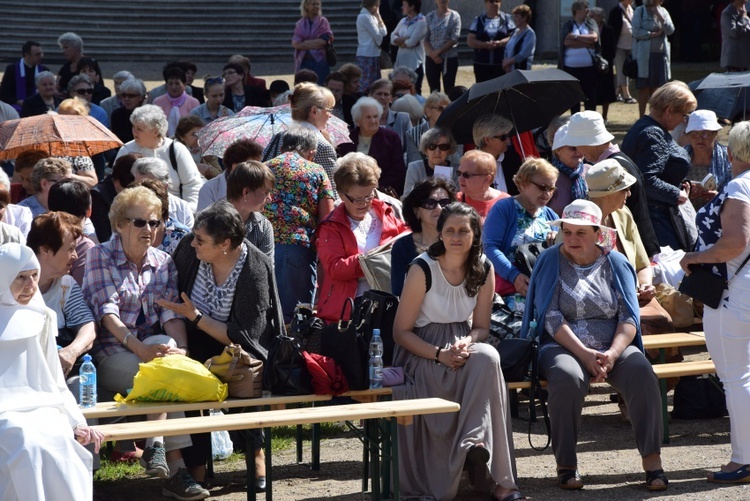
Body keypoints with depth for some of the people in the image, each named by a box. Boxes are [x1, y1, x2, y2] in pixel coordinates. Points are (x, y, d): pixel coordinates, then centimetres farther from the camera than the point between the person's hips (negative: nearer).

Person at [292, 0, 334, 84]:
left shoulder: (323, 22, 4)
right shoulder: (300, 24, 8)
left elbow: (322, 42, -7)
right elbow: (295, 43, -3)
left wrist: (304, 43, -5)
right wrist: (314, 44, -10)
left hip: (319, 62, -2)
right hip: (304, 62, 2)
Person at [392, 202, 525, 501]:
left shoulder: (483, 270, 2)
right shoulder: (423, 269, -11)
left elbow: (481, 328, 9)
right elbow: (401, 332, -8)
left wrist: (466, 343, -15)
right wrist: (440, 354, -22)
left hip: (462, 345, 4)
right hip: (422, 351, -4)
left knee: (488, 357, -32)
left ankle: (475, 441, -35)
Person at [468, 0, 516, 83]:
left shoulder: (506, 19, 8)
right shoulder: (478, 20, 10)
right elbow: (470, 41, 4)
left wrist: (500, 43, -17)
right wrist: (485, 44, -14)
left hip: (501, 64, -1)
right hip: (482, 64, 1)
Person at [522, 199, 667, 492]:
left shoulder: (615, 264, 10)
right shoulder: (551, 261, 4)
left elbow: (629, 317, 2)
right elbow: (552, 317, -6)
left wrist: (613, 353, -17)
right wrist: (585, 354, -18)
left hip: (613, 347, 2)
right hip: (563, 347, -2)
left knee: (642, 372, -29)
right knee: (567, 377, -37)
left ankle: (652, 459, -25)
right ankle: (566, 464, -25)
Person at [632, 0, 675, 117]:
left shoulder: (663, 11, 10)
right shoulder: (640, 11, -3)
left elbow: (670, 30, -1)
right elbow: (636, 32, -11)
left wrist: (659, 15, -11)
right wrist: (655, 34, -12)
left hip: (661, 54, 4)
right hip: (645, 55, -4)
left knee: (656, 87, 5)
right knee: (644, 87, -1)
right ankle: (642, 117, 3)